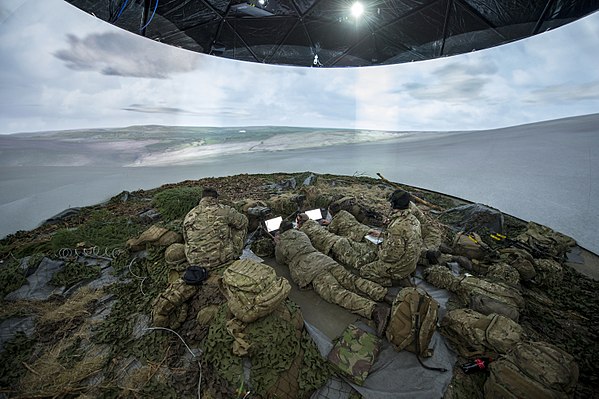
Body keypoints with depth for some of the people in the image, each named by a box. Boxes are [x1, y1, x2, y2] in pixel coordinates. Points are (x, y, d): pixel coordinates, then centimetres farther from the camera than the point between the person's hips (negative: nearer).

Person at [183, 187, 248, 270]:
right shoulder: (223, 210, -12)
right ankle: (234, 256, 26)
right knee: (242, 225, 14)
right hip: (222, 258, -4)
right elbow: (243, 221, 2)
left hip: (196, 262, 5)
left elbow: (188, 240, 13)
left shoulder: (189, 216, 1)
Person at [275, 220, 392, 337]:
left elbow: (280, 260, 31)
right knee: (350, 279, -3)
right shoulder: (301, 233, 30)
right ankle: (386, 295, -20)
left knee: (337, 293, -21)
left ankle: (375, 310, -40)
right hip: (321, 258, 6)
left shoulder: (280, 243, 16)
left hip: (305, 269, -6)